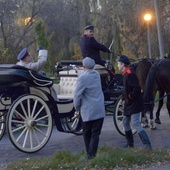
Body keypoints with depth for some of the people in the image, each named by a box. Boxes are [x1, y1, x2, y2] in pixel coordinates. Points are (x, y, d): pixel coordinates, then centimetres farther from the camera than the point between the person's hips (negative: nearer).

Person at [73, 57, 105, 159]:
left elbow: (77, 95, -13)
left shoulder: (82, 77, -14)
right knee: (95, 133, 1)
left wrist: (77, 107, 0)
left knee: (87, 134, 11)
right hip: (100, 110, 4)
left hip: (88, 111, -4)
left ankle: (89, 154, 17)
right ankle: (92, 154, -9)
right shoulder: (97, 75, 6)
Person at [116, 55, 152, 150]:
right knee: (125, 122, 17)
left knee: (135, 123, -15)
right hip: (129, 104, 11)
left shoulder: (129, 75, -19)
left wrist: (129, 97, -17)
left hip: (135, 103, -11)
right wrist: (125, 98, 11)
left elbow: (137, 88, -27)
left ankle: (147, 145, -16)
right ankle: (130, 144, 26)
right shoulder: (125, 74, 12)